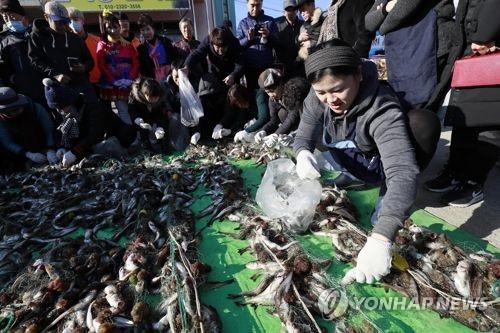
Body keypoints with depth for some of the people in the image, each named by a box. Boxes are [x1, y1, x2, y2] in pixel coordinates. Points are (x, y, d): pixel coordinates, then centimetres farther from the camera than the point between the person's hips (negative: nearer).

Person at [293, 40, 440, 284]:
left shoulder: (382, 110, -36)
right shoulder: (317, 98, -19)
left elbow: (402, 172, -47)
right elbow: (303, 137, -9)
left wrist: (379, 238, -58)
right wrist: (303, 154, -35)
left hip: (379, 170, -5)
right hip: (348, 166, 6)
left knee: (423, 122, -29)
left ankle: (387, 194, -11)